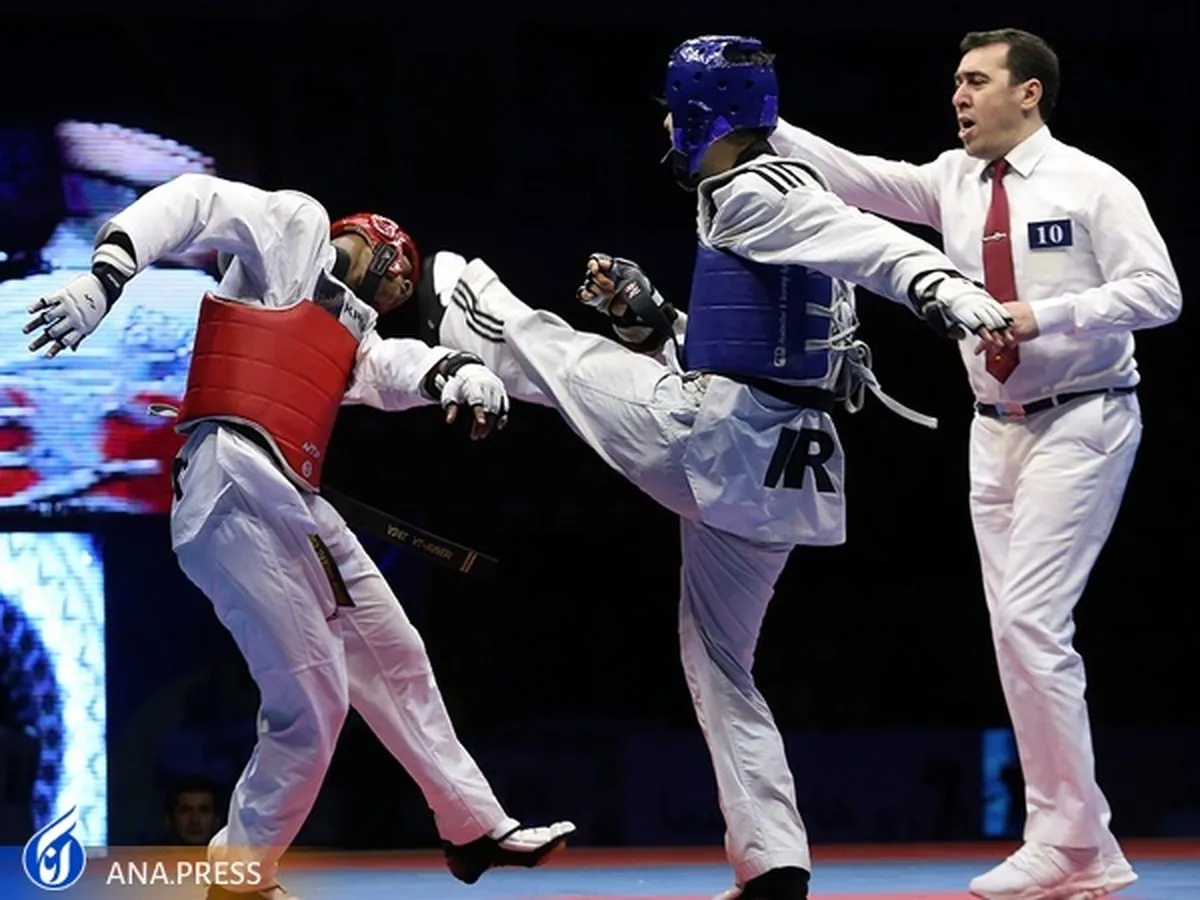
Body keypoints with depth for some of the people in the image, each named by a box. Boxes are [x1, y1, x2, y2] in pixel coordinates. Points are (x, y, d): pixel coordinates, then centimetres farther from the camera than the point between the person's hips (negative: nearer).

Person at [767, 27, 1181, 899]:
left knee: (1030, 622, -15)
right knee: (1017, 631, 5)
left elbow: (1158, 292, -15)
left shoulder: (1091, 185, -10)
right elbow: (853, 176, -2)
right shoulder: (953, 183, 7)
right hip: (997, 430, 7)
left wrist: (1044, 314, -24)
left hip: (1079, 424, -7)